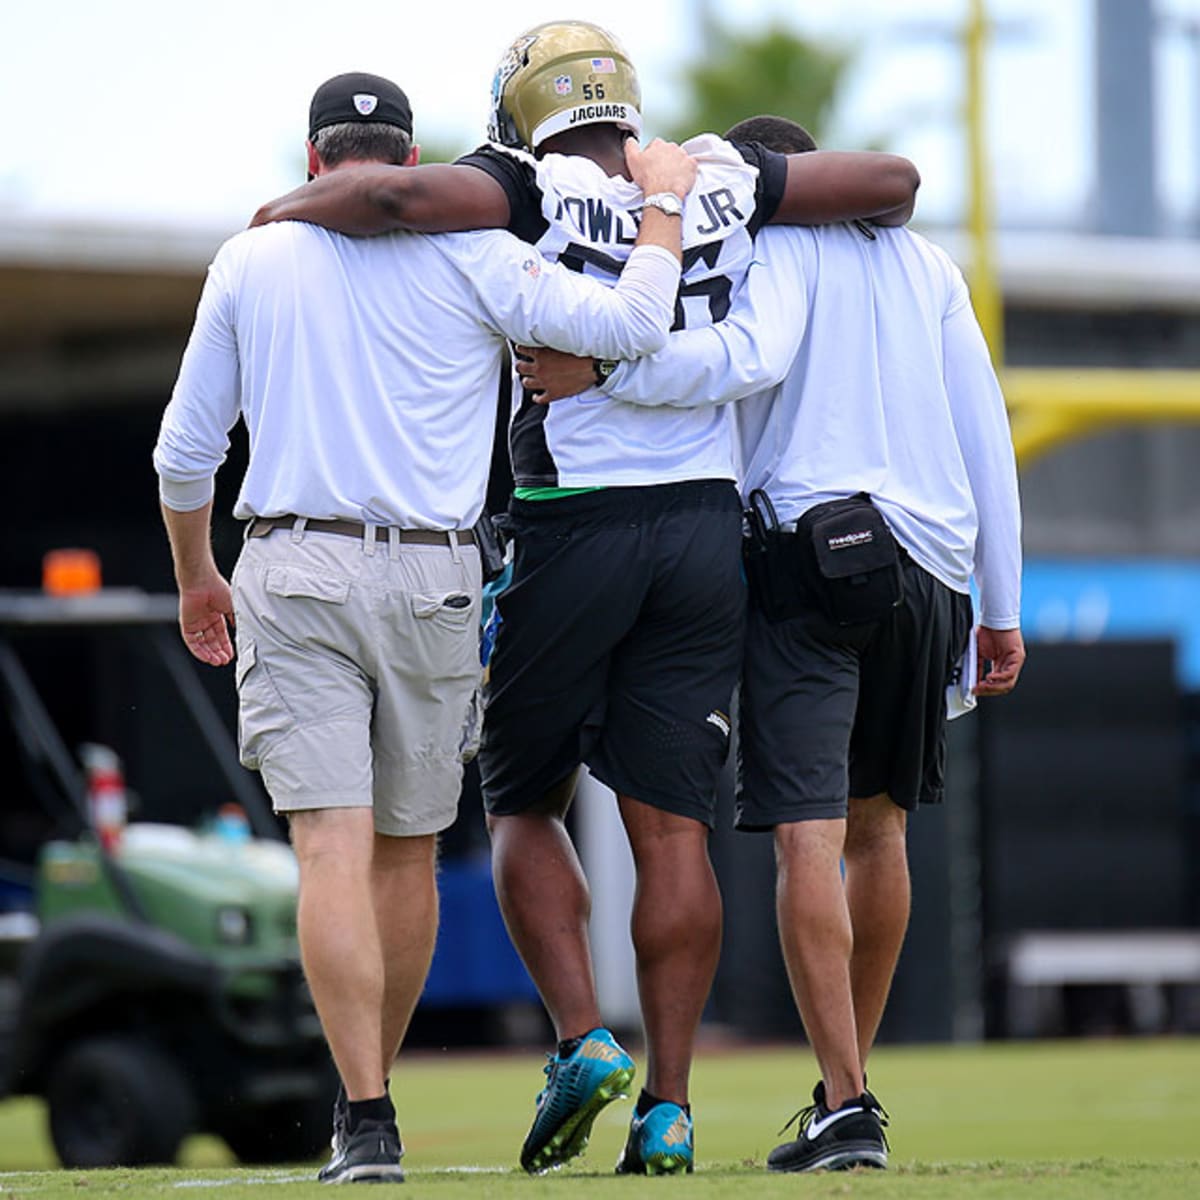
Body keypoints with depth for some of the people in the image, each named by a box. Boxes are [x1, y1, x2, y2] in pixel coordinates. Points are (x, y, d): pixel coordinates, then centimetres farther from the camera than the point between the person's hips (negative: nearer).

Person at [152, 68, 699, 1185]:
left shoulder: (251, 263, 7)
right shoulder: (470, 255, 0)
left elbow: (186, 448, 11)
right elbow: (629, 325, -7)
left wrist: (196, 576, 27)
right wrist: (665, 200, 9)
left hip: (290, 570, 0)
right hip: (431, 578, 0)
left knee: (334, 848, -7)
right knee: (406, 852, 14)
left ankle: (367, 1121, -17)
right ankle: (366, 1089, 24)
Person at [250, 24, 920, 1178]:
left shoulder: (537, 192, -7)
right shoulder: (721, 184, 5)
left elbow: (398, 195, -22)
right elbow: (891, 179, 10)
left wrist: (287, 210, -4)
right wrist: (864, 228, 33)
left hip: (572, 534, -3)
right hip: (704, 530, 3)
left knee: (524, 805, 13)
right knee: (669, 825, 4)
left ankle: (582, 1038, -4)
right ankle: (667, 1104, 0)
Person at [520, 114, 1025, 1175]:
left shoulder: (777, 247, 2)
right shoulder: (927, 265, 19)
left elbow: (751, 356, -19)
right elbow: (986, 436, 17)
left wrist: (596, 373, -20)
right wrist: (1001, 607, 20)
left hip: (810, 551, -6)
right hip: (931, 564, 6)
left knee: (808, 838, -9)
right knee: (878, 826, 19)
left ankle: (846, 1109, -16)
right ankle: (851, 1076, 25)